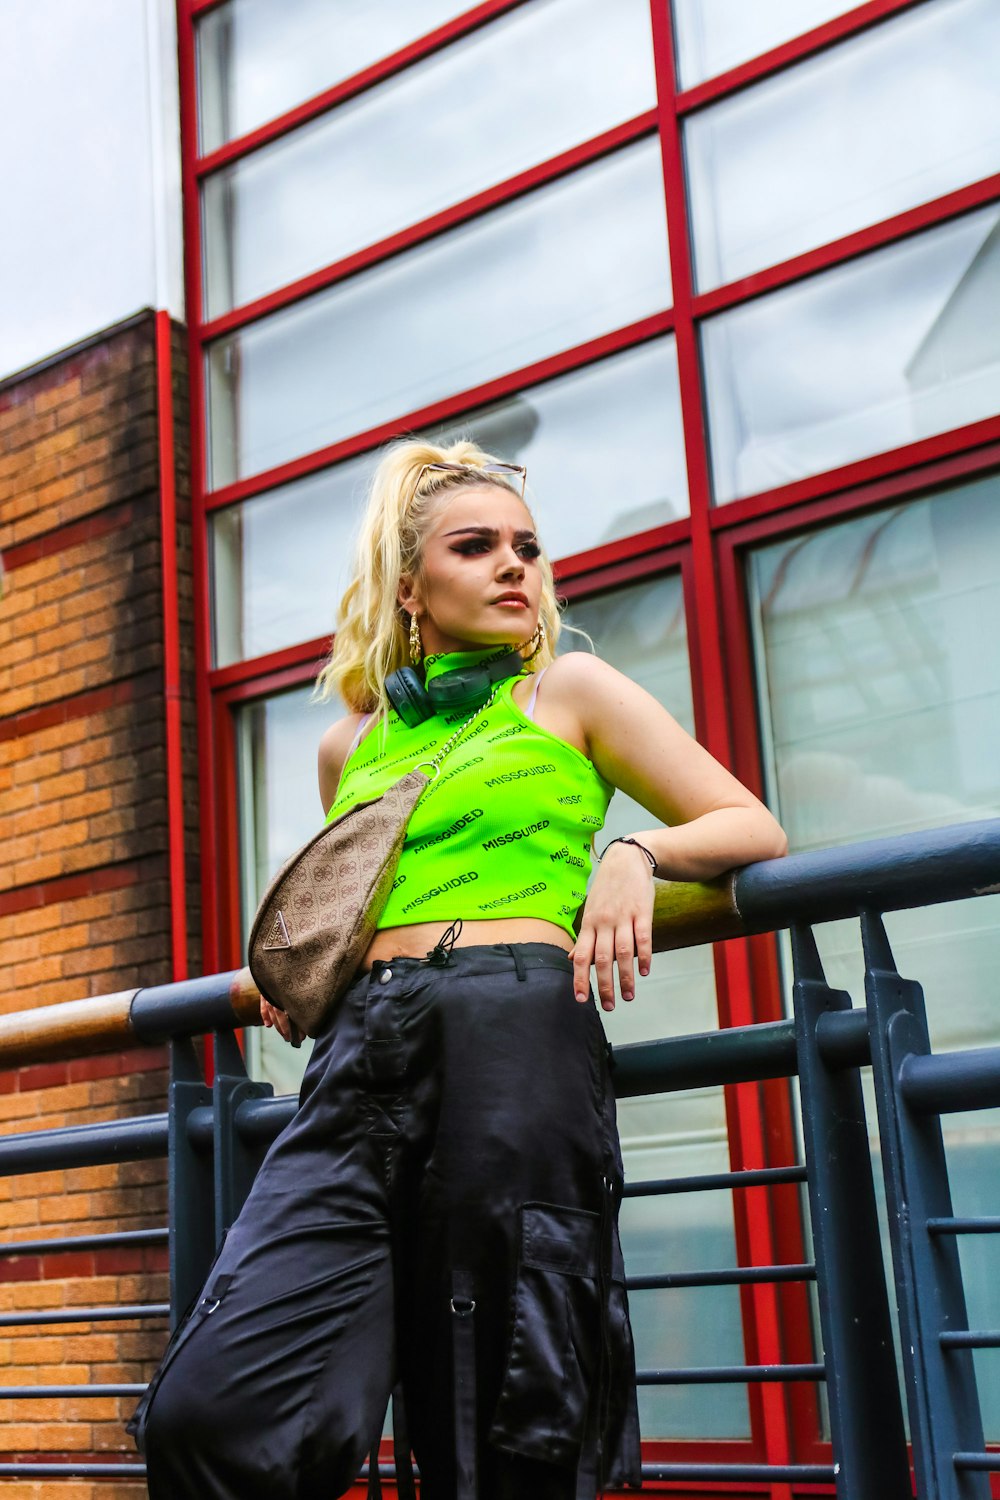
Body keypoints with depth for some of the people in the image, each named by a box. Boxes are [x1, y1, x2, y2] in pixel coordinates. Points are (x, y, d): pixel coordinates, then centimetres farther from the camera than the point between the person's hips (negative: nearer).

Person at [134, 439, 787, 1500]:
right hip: (360, 1051, 3)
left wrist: (638, 851, -9)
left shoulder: (568, 692, 12)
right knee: (209, 1415, -15)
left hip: (517, 1040, -3)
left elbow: (755, 827, 9)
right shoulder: (351, 745, 22)